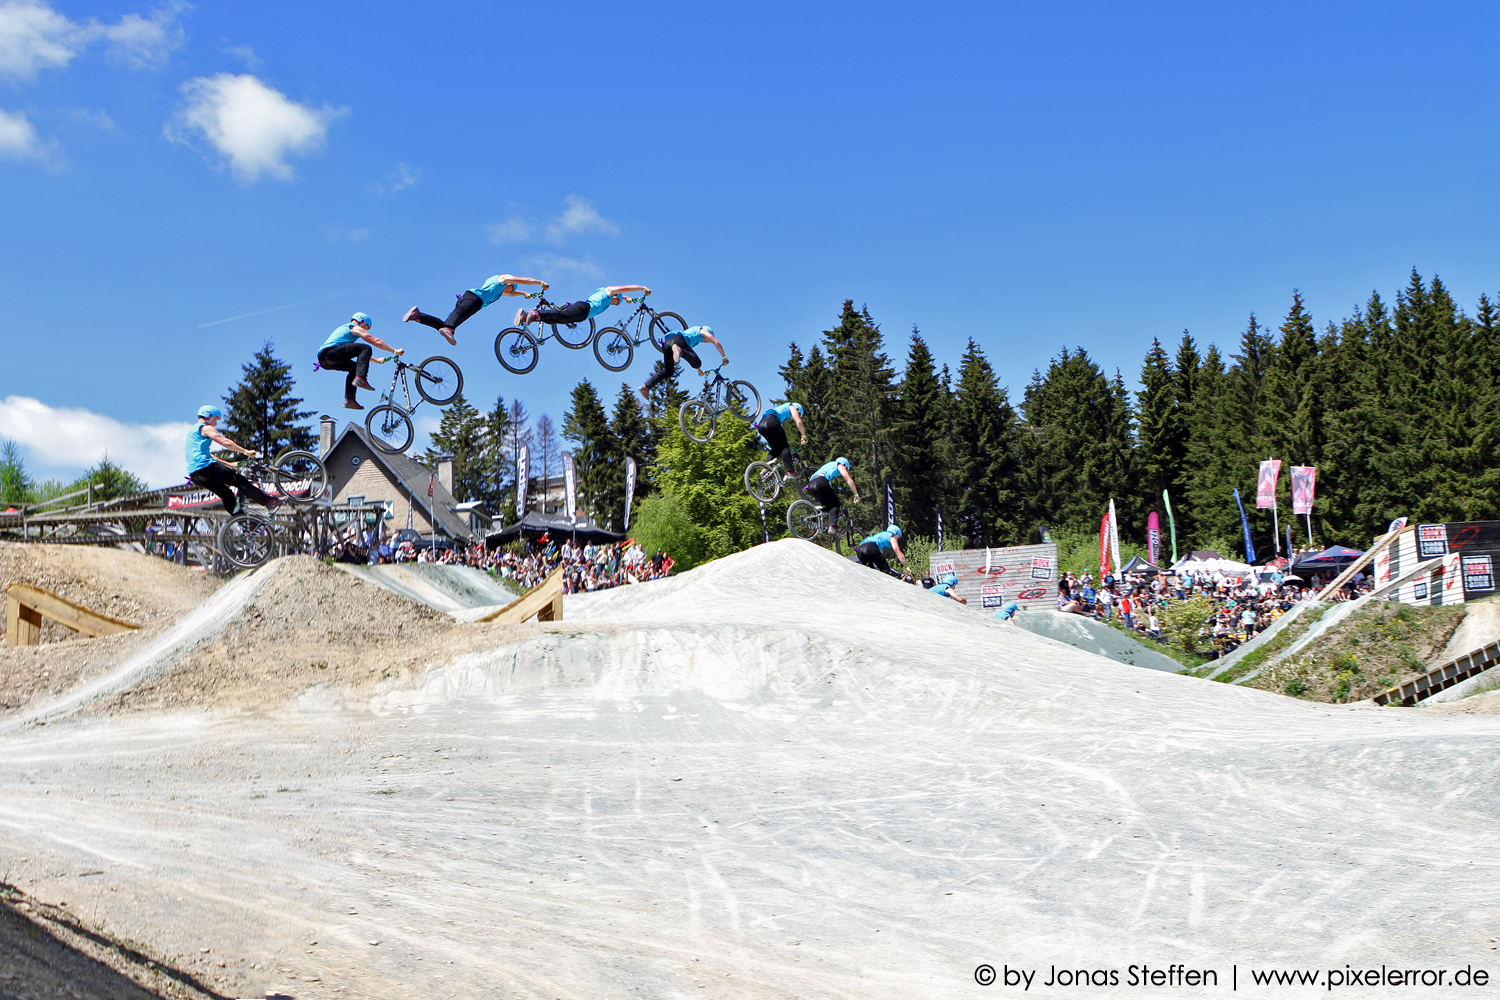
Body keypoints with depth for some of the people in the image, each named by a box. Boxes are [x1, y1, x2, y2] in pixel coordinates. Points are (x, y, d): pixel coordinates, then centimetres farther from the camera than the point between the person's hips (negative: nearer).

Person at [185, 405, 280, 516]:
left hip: (194, 474, 9)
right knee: (238, 480, -6)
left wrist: (228, 464, 32)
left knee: (226, 493, 14)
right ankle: (268, 501, -8)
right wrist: (246, 452, -7)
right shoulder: (206, 428, -2)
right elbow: (225, 442, -14)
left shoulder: (192, 430, 29)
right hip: (205, 467, -9)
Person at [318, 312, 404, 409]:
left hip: (322, 359, 9)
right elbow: (376, 341, 4)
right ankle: (360, 379, -24)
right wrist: (395, 351, 9)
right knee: (366, 348, -11)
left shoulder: (345, 328, 35)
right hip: (330, 352, -9)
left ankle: (349, 400, 15)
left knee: (354, 367, 24)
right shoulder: (355, 328, 8)